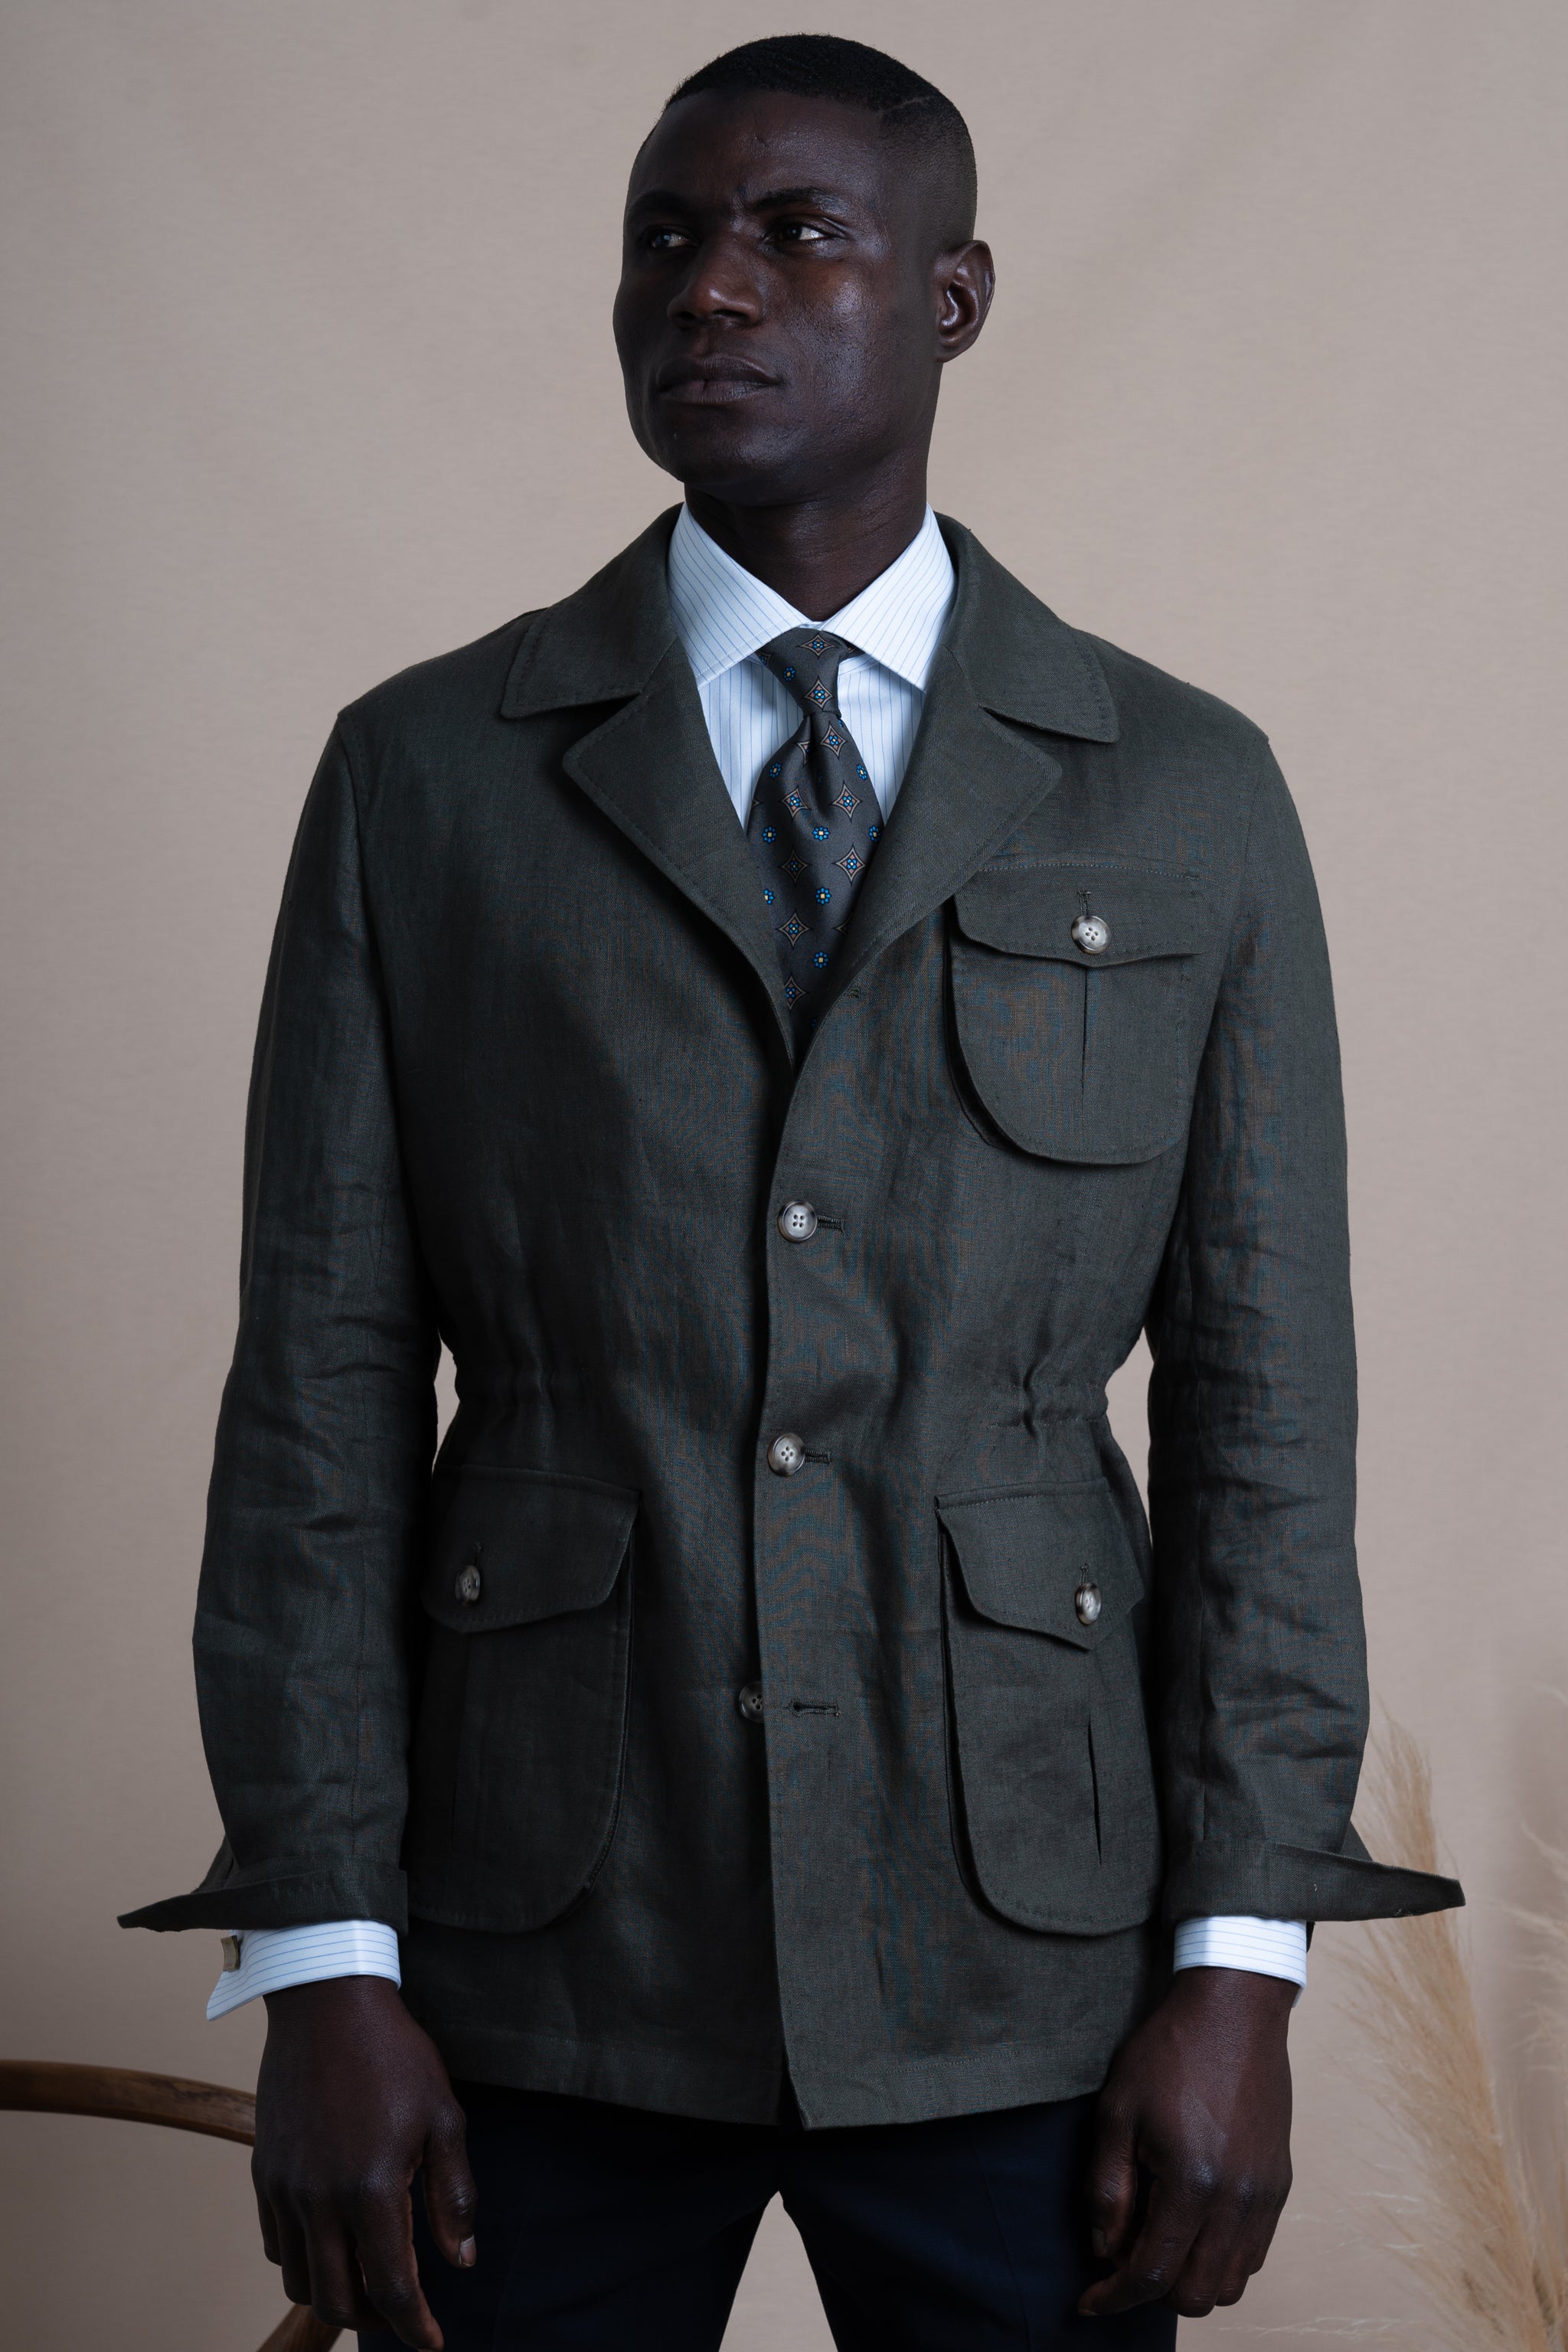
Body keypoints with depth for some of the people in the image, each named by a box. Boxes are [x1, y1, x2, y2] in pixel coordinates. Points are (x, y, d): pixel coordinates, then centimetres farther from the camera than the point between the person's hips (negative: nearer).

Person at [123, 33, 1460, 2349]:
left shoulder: (1186, 799, 3)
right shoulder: (426, 776, 3)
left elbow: (1263, 1401, 2)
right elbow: (322, 1394, 0)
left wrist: (1240, 1971, -5)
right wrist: (316, 1973, -6)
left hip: (1020, 1969, 0)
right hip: (545, 1978, 0)